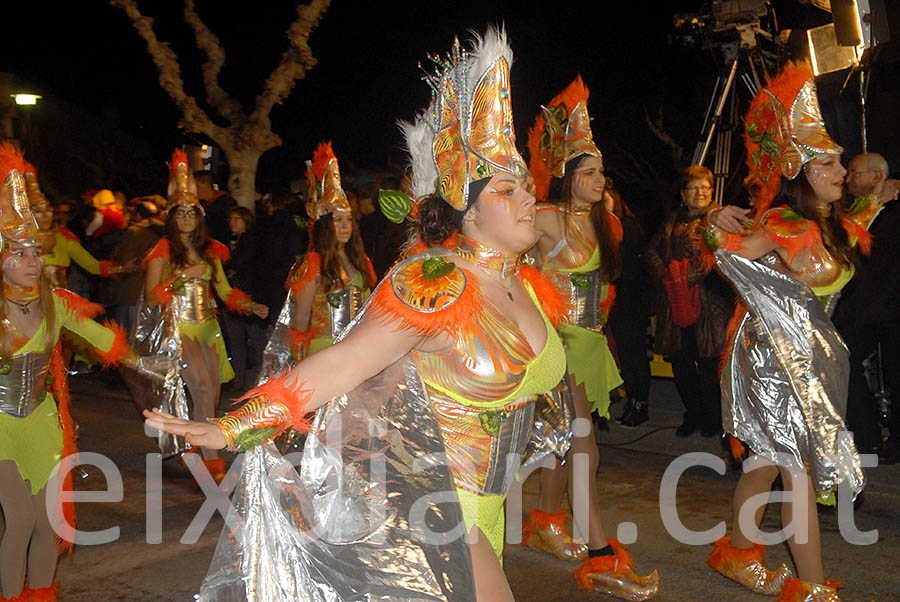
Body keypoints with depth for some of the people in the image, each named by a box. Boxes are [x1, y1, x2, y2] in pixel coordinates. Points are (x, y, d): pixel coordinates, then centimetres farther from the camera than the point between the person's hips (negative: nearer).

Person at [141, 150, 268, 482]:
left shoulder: (209, 251, 13)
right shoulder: (163, 252, -2)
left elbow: (225, 290, 14)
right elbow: (150, 297, -6)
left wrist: (251, 306, -1)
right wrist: (181, 277, -15)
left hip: (208, 326, 6)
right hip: (179, 326, -5)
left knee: (213, 392, 4)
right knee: (202, 387, -18)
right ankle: (211, 460, -16)